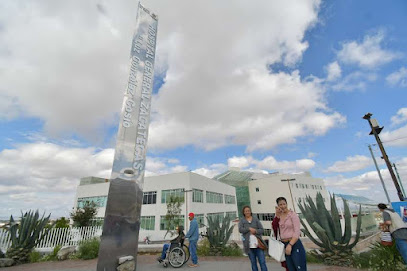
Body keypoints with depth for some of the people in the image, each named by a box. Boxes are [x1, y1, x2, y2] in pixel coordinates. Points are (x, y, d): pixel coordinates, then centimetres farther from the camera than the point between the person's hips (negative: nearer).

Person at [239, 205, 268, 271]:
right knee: (253, 263, 10)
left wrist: (255, 231, -16)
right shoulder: (241, 221, 3)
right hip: (249, 245, 0)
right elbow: (240, 230, -11)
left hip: (258, 244, 0)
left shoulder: (256, 219, 6)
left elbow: (262, 230, 1)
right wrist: (249, 229, -17)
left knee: (262, 262, 0)